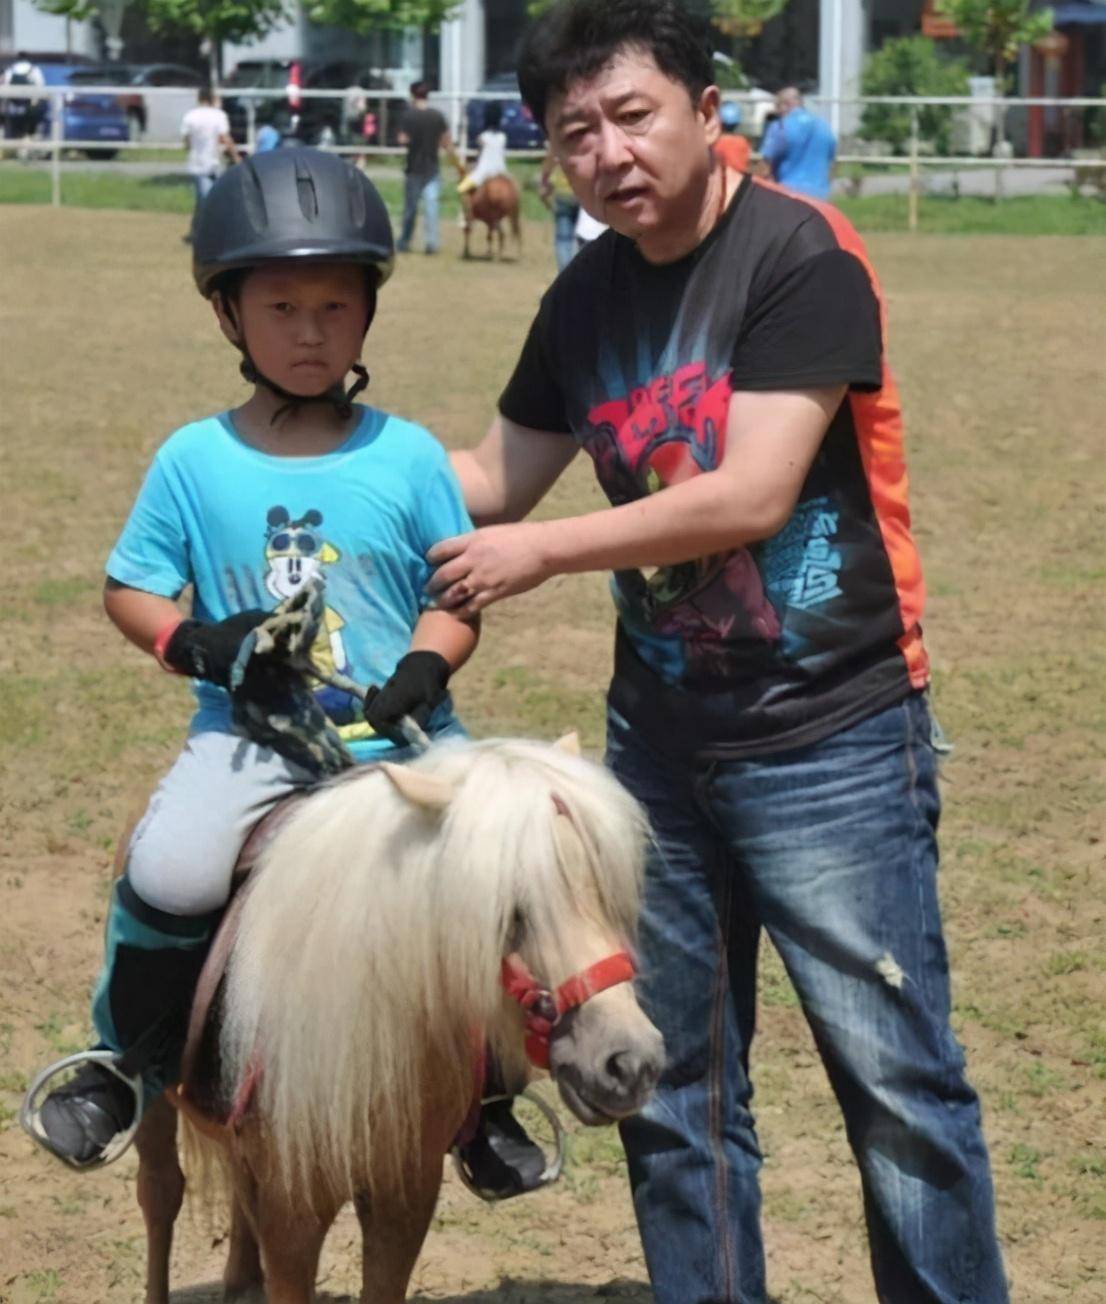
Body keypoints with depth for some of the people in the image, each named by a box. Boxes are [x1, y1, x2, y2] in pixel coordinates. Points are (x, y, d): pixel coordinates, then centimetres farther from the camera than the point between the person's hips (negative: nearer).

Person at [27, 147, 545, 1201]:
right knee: (169, 873, -27)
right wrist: (193, 640, -11)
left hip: (397, 735, 1)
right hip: (248, 732, -1)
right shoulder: (194, 461, 2)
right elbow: (130, 586, 8)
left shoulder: (408, 457, 2)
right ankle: (125, 1061, 1)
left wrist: (428, 663, -14)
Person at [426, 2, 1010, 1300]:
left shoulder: (802, 256, -14)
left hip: (826, 739, -6)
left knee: (896, 1079, -2)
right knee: (672, 1091, 13)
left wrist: (541, 551, -17)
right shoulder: (588, 297, 6)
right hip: (658, 741, 7)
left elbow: (752, 497, -22)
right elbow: (496, 477, 17)